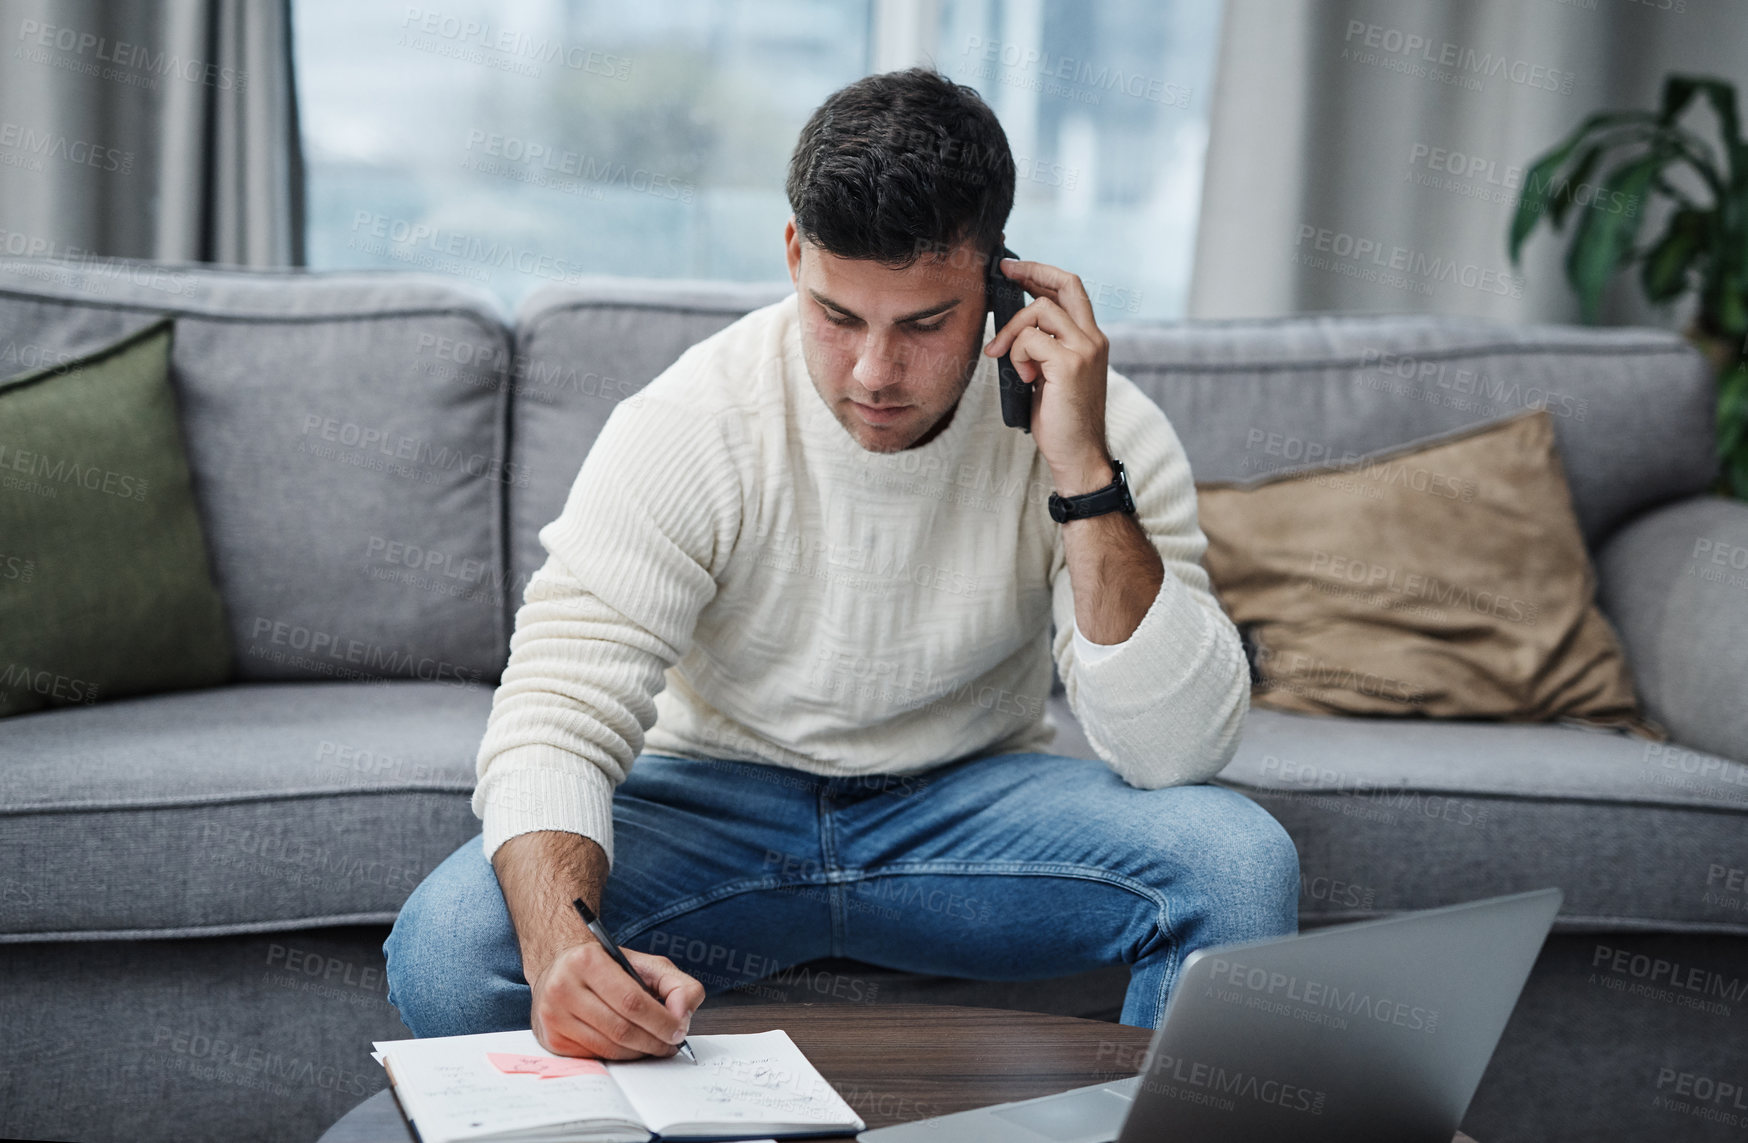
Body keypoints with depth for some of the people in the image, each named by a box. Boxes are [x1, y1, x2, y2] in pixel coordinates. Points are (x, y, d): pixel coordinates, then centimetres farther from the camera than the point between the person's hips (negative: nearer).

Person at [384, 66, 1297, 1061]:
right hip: (715, 798, -1)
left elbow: (1178, 753, -22)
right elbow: (555, 717, -23)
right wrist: (562, 945, -44)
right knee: (445, 950, -28)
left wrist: (1085, 474, -31)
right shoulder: (685, 429, -19)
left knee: (1241, 861, -27)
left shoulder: (1103, 428, -15)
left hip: (973, 802, 1)